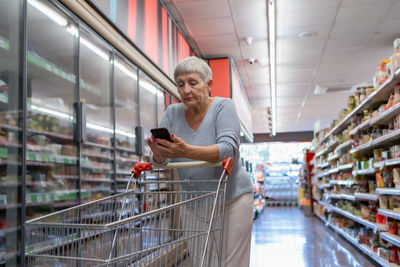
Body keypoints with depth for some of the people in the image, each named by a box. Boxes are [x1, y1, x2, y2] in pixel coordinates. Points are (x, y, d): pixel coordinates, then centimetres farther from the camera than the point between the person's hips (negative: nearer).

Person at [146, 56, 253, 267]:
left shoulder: (223, 107, -9)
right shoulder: (173, 113, 2)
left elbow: (229, 148, -25)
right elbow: (161, 161, -3)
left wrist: (187, 151, -41)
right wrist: (159, 154, -28)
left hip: (231, 199, -3)